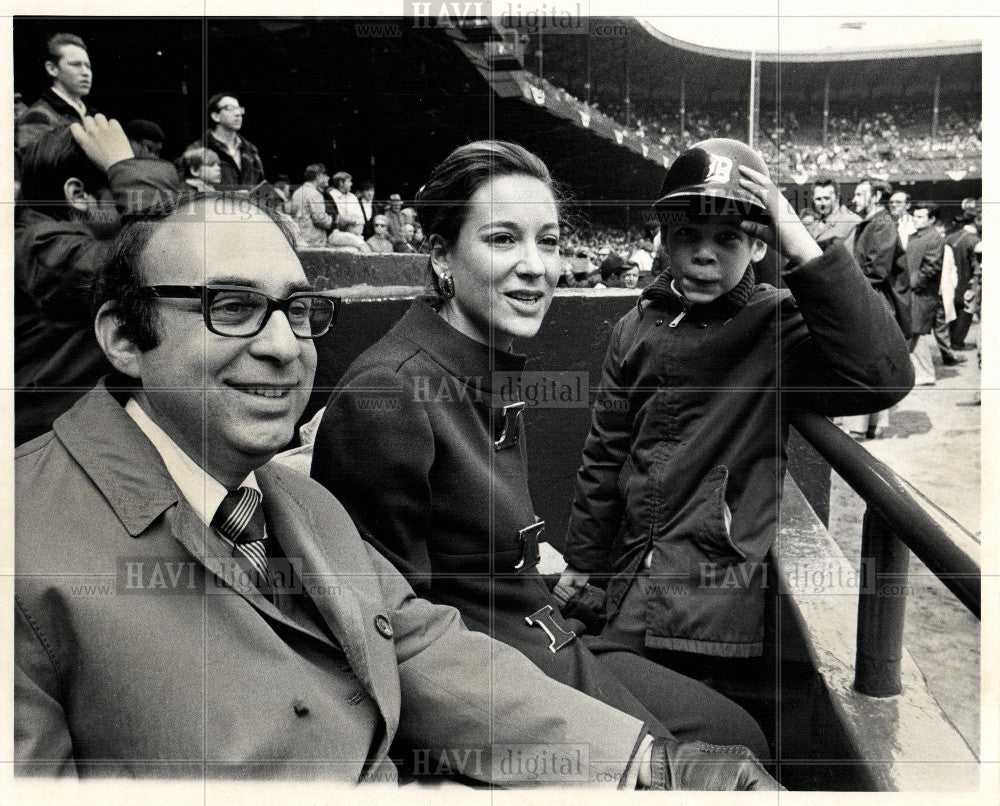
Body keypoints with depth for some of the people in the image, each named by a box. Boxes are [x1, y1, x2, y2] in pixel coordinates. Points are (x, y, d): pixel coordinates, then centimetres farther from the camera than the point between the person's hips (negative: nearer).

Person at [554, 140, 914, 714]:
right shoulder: (639, 327, 6)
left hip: (725, 605, -5)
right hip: (636, 590, 5)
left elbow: (883, 378, -29)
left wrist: (802, 245, -28)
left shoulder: (780, 326, -8)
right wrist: (584, 558, 18)